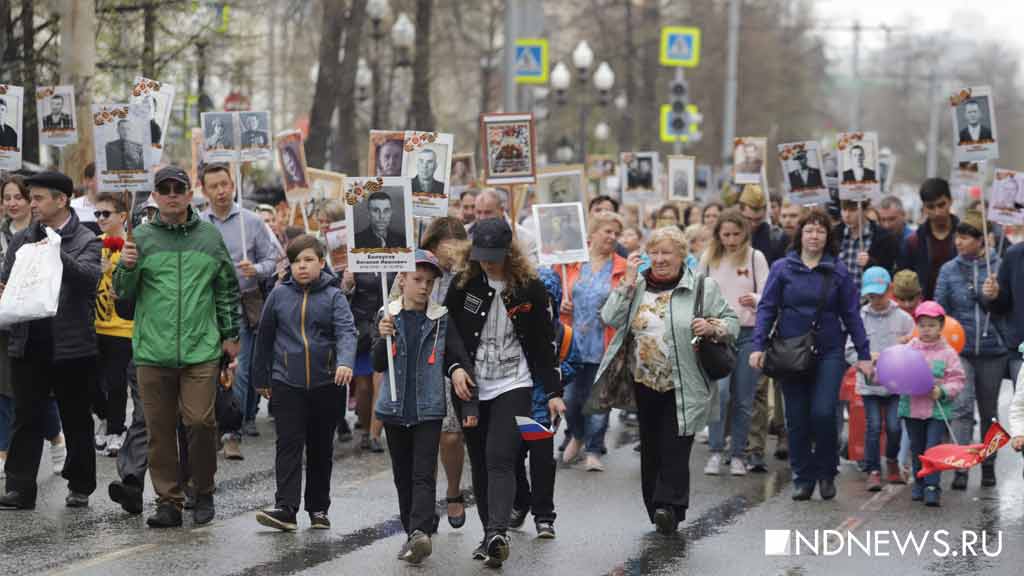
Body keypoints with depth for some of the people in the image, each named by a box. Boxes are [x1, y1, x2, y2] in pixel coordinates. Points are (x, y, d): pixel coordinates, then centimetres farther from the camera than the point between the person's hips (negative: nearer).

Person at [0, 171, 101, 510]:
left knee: (76, 419, 7)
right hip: (28, 343, 3)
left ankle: (80, 486, 18)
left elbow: (90, 277, -19)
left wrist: (58, 254, -33)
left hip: (70, 345, -3)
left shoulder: (86, 242, -1)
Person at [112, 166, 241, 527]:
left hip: (201, 349, 0)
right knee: (160, 428, 3)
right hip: (152, 351, 1)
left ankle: (203, 492, 10)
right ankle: (168, 501, 12)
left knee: (200, 420, -9)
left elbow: (227, 289, 16)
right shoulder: (142, 238, 5)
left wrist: (230, 335, 14)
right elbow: (123, 294, 6)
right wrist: (127, 268, -13)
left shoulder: (209, 237, 8)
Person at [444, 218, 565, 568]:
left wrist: (553, 392, -1)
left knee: (500, 458, -18)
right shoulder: (463, 283, -1)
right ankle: (491, 535, 15)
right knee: (479, 462, 7)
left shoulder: (530, 288, -4)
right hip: (470, 387, 3)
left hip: (512, 384, -3)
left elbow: (544, 343, 1)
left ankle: (497, 534, -28)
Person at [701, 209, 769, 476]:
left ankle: (738, 455, 14)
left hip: (748, 333, 0)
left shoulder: (756, 258, 1)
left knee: (744, 400, 4)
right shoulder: (709, 258, 6)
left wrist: (755, 300, -24)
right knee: (719, 391, -18)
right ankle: (716, 451, -11)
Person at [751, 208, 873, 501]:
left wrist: (863, 354, 3)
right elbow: (767, 308, 1)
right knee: (797, 419, 5)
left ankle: (826, 474, 7)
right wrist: (758, 346, -10)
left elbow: (851, 314, 6)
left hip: (829, 352, -1)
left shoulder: (838, 271, 3)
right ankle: (803, 478, 17)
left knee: (823, 413, -13)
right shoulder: (782, 268, 2)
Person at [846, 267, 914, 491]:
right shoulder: (861, 318, 0)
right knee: (873, 426, -4)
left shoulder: (903, 318, 1)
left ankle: (892, 461, 25)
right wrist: (866, 358, -16)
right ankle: (873, 471, 5)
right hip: (869, 383, 0)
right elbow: (849, 352, 0)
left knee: (894, 426, -2)